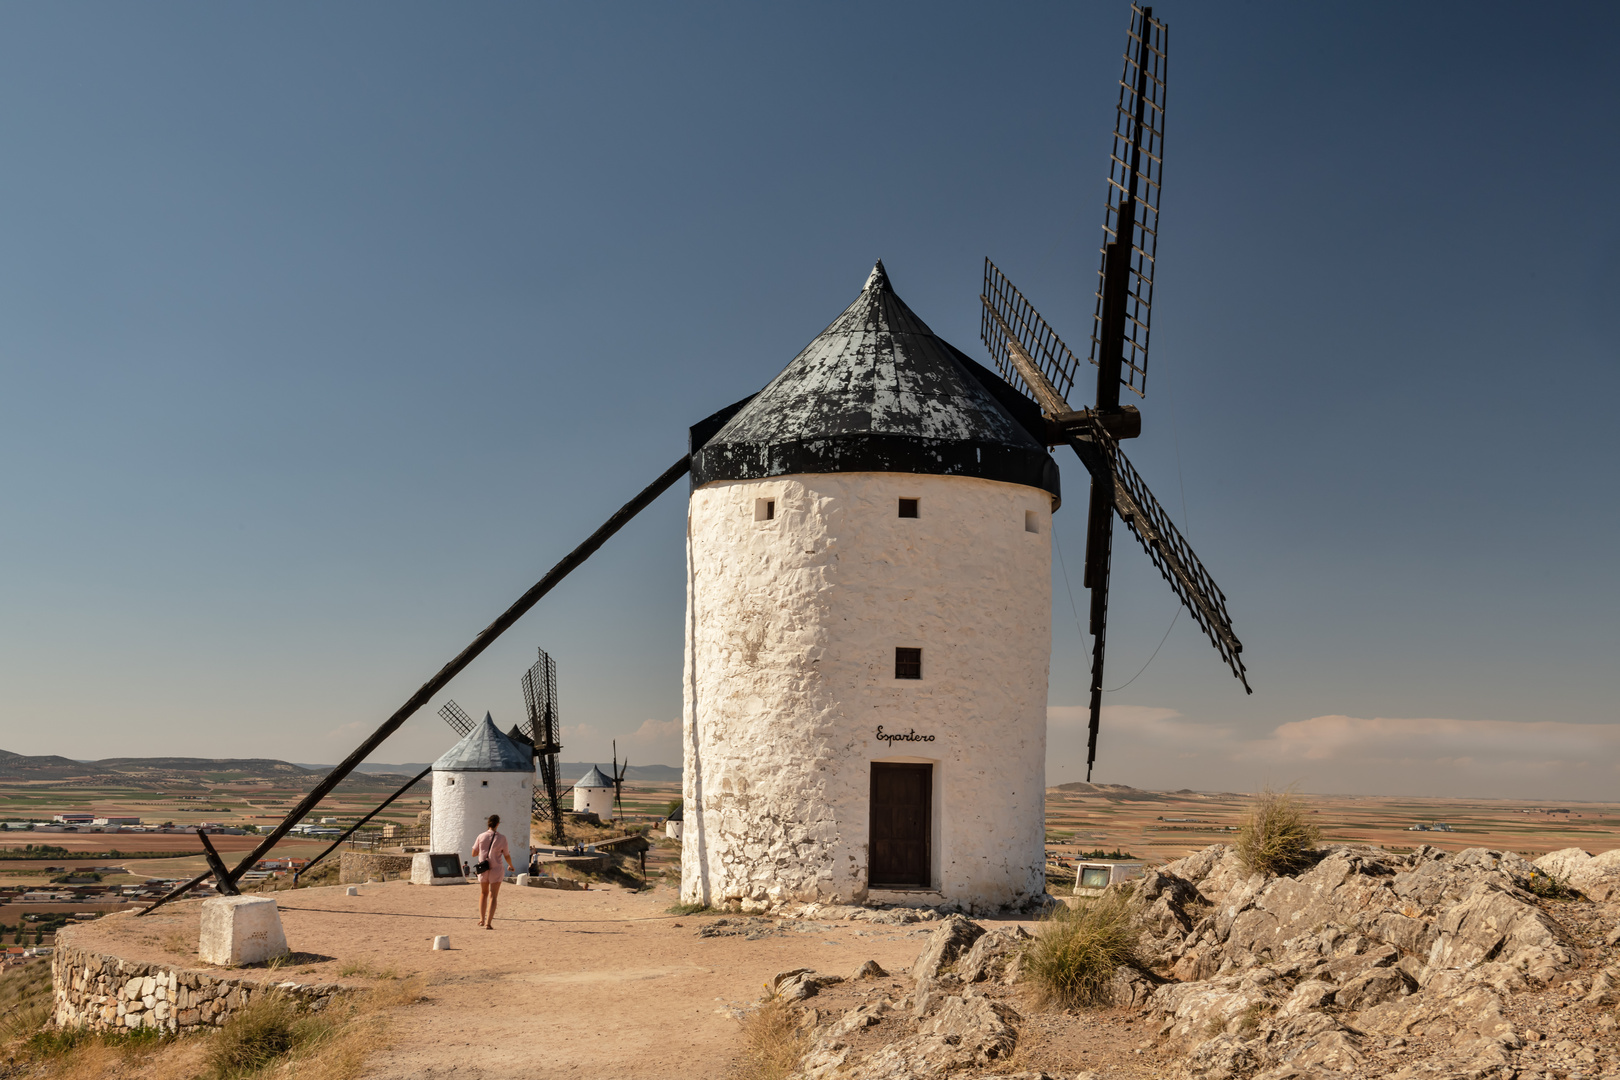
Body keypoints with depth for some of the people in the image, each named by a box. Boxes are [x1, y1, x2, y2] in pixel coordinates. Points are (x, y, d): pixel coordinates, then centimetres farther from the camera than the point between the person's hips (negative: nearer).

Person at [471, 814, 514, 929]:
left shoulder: (481, 836, -4)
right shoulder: (502, 838, -8)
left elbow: (473, 854, 3)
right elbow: (507, 856, 0)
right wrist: (511, 866, 20)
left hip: (483, 870, 2)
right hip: (496, 869, -2)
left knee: (483, 893, 23)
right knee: (493, 897, 0)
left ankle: (482, 919, 16)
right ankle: (488, 923, -10)